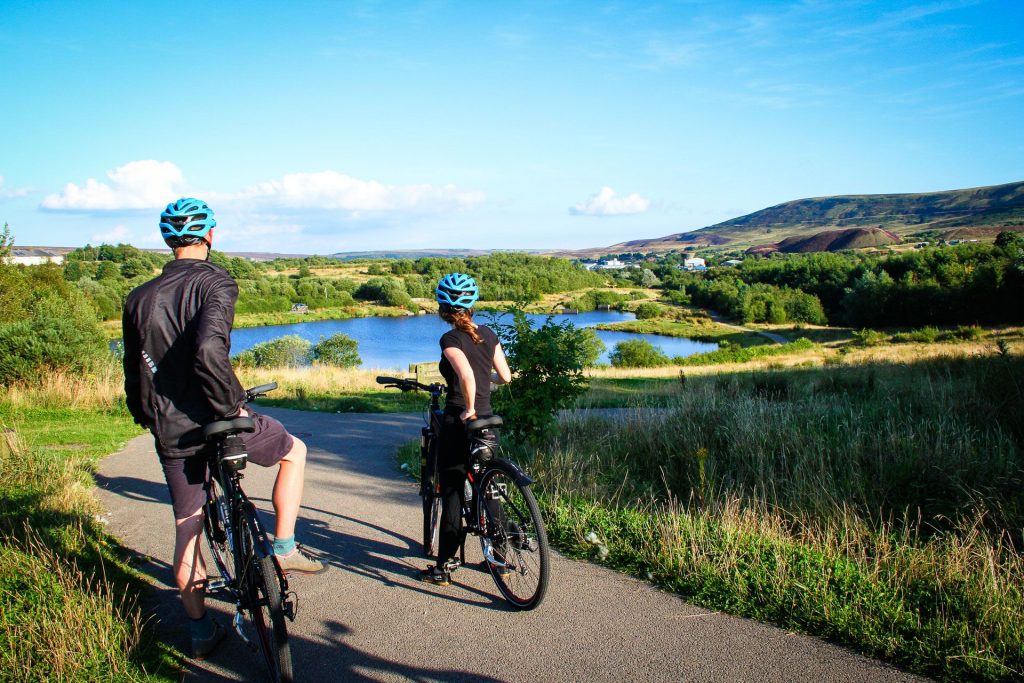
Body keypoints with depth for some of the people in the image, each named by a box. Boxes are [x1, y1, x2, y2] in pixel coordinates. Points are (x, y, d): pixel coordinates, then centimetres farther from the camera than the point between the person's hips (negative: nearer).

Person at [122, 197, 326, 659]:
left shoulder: (139, 297, 8)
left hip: (170, 431, 6)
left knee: (186, 530, 17)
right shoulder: (215, 283, -11)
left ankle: (201, 631, 27)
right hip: (214, 419, -5)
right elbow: (209, 352, -29)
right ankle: (284, 548, 14)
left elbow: (133, 373, 13)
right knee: (294, 450, 21)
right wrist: (233, 406, -17)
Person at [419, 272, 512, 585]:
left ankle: (443, 567, 11)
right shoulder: (488, 334, 5)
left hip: (458, 422, -6)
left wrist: (468, 409, -17)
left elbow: (466, 374, -29)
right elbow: (505, 376, 7)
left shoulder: (450, 339, -12)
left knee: (452, 493, 3)